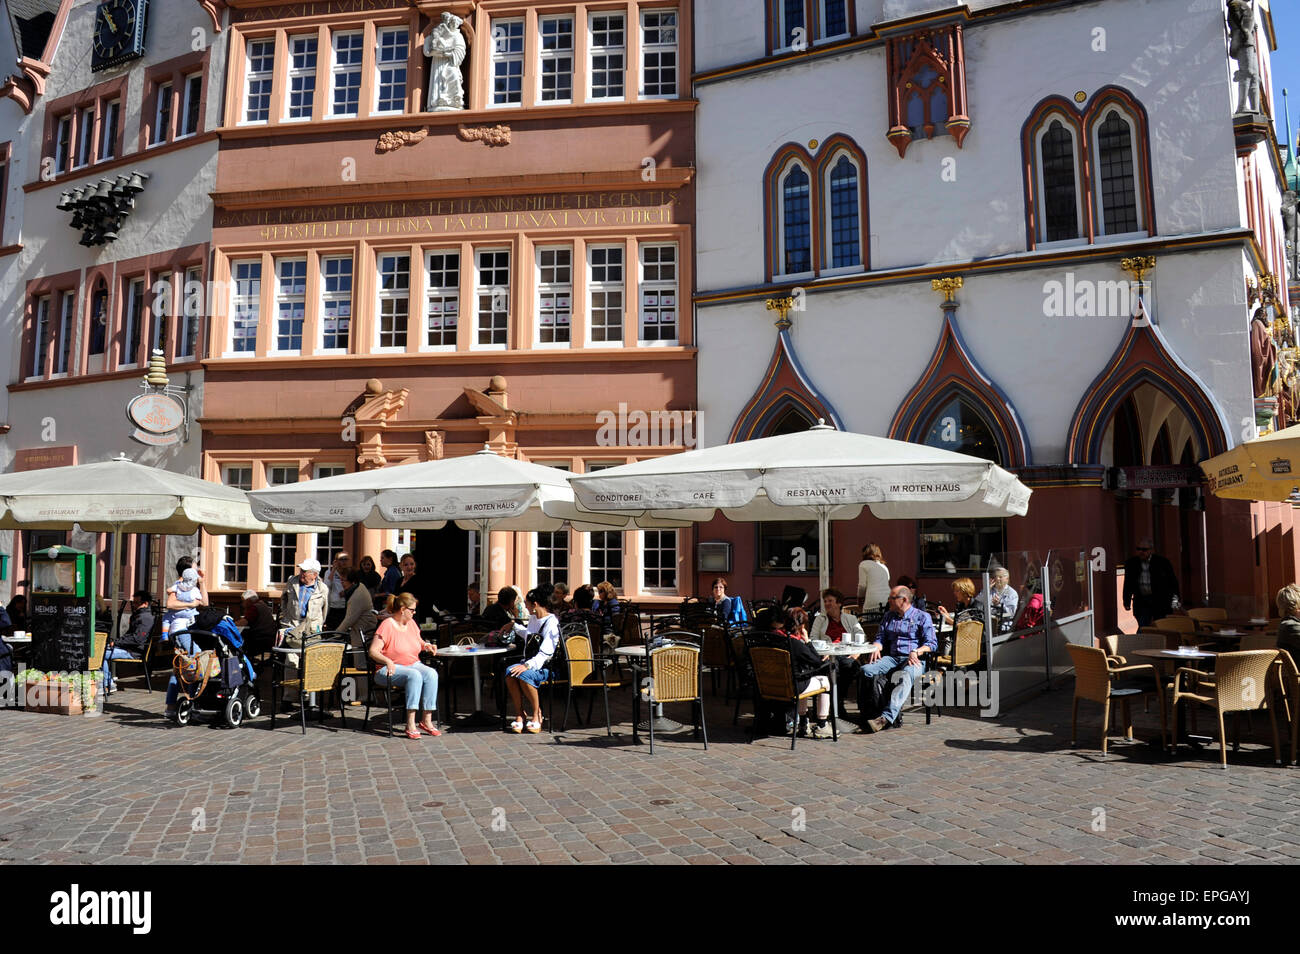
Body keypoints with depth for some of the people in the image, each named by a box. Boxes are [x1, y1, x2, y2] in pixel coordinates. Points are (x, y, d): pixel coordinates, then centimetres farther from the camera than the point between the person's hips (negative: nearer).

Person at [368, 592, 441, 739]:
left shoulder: (411, 623, 11)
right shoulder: (387, 625, -11)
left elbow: (418, 641, 29)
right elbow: (373, 651, -17)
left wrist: (426, 646, 7)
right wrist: (388, 661, -33)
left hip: (413, 664, 7)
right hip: (391, 669, -6)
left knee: (431, 673, -25)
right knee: (414, 675, -36)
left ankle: (426, 720, -25)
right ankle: (410, 724, -37)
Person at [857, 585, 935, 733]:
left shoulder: (922, 616, 8)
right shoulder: (888, 616, 24)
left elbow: (931, 643, -2)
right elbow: (880, 637, 22)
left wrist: (916, 652, -21)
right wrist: (876, 647, -3)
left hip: (914, 660, -5)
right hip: (892, 658, 5)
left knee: (906, 676, -40)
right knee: (865, 670, -25)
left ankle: (887, 717, -55)